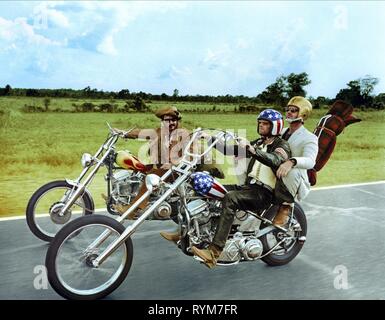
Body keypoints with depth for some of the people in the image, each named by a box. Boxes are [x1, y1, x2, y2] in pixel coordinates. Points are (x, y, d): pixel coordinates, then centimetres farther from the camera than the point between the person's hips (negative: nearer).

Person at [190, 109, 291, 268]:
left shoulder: (282, 145, -2)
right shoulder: (258, 143, 22)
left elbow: (274, 160, -27)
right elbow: (232, 150, 15)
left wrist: (253, 151, -43)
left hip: (264, 192, -8)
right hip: (248, 186, 8)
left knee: (230, 198, -35)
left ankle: (214, 252, -40)